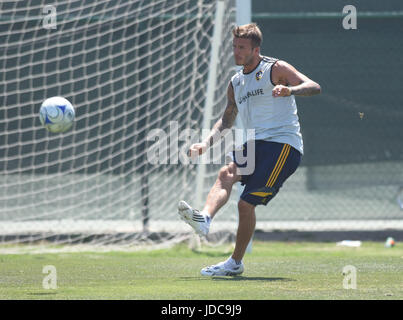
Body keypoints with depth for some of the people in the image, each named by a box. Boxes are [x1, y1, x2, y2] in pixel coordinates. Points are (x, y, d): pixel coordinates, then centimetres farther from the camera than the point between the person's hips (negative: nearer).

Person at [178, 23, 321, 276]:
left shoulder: (275, 69, -2)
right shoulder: (236, 83, 19)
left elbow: (314, 87, -13)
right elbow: (227, 119, 31)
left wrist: (289, 89, -34)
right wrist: (207, 144, 14)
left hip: (284, 144, -6)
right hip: (255, 146, 6)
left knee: (247, 203, -14)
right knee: (226, 174, -26)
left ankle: (236, 262, -1)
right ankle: (204, 219, -50)